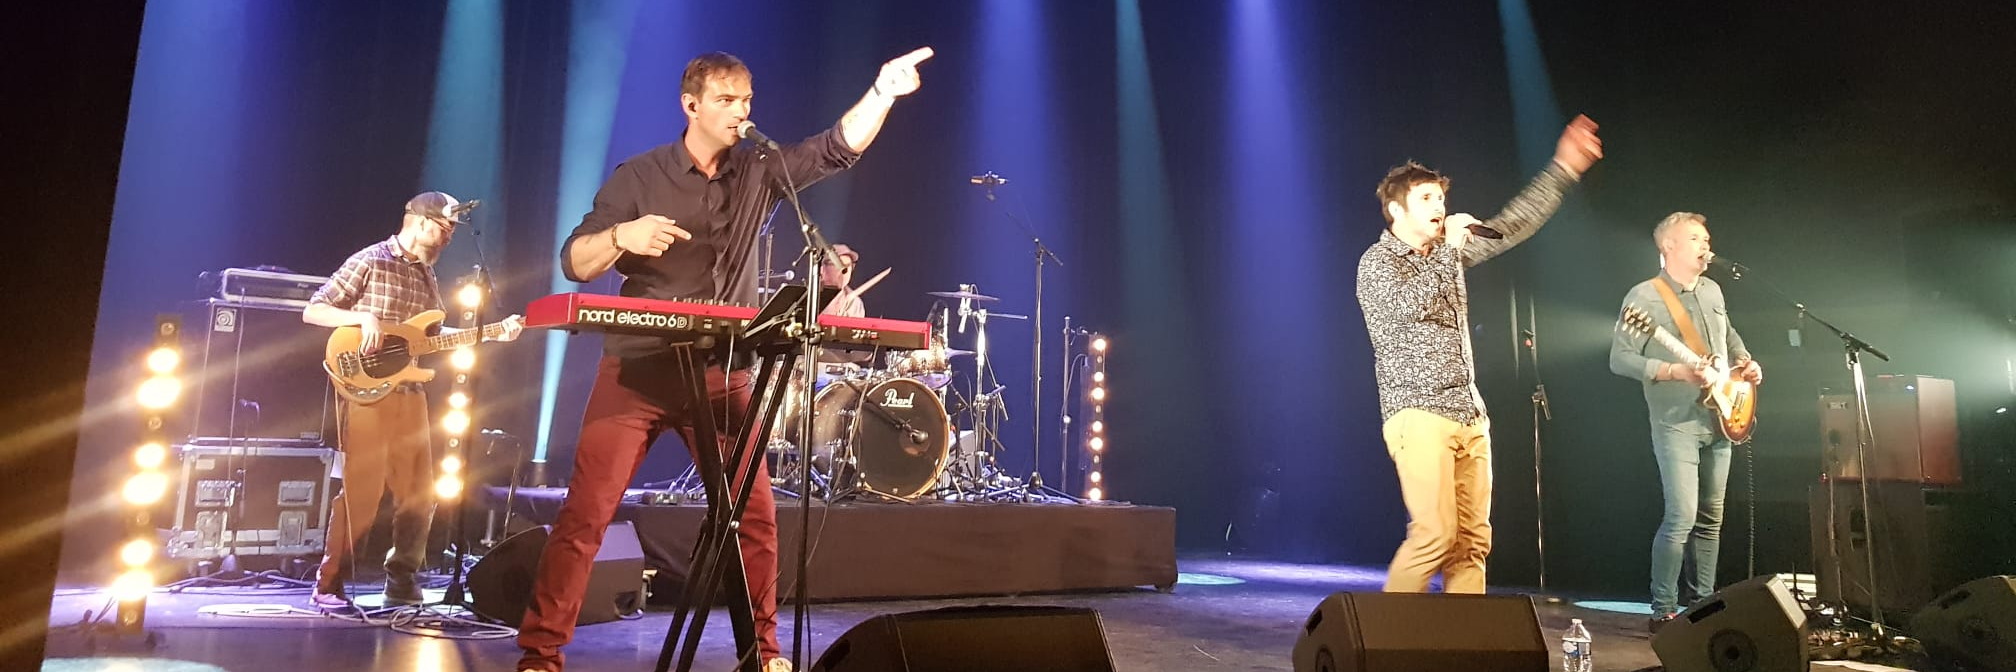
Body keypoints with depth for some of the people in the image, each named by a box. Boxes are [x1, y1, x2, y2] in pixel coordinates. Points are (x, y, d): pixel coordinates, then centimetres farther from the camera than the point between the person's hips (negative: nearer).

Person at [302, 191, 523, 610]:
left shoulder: (426, 274, 15)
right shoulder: (369, 262, -6)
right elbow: (312, 311, -6)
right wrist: (364, 316, -21)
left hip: (410, 394, 7)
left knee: (419, 493, 8)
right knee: (361, 493, -7)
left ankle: (401, 581, 21)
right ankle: (329, 586, 6)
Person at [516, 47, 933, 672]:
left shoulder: (760, 172, 8)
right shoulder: (638, 177, -2)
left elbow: (838, 148, 2)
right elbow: (574, 262, -4)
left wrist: (883, 92, -12)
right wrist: (622, 236, -25)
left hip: (723, 376, 3)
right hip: (637, 371, -3)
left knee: (755, 515, 3)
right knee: (585, 514, -5)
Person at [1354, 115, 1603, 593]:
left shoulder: (1448, 251, 17)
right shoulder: (1376, 263, -3)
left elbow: (1515, 225, 22)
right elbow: (1411, 304, -22)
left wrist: (1564, 169, 18)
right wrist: (1450, 246, -11)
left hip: (1469, 417, 7)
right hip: (1418, 416, -7)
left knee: (1472, 541, 3)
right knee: (1436, 533, -16)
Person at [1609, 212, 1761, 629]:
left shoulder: (1713, 291, 13)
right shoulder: (1644, 296, -9)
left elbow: (1729, 336, 29)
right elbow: (1619, 358, -14)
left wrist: (1746, 362, 10)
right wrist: (1675, 371, -23)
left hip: (1719, 420, 7)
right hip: (1676, 424, -7)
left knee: (1710, 518, 11)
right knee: (1682, 518, -13)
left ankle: (1703, 600, 22)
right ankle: (1663, 610, -2)